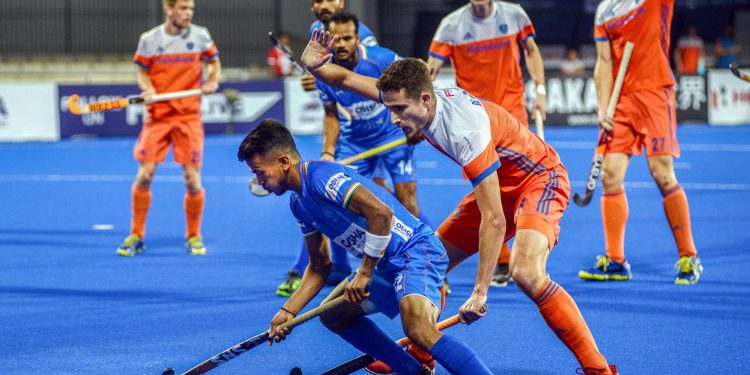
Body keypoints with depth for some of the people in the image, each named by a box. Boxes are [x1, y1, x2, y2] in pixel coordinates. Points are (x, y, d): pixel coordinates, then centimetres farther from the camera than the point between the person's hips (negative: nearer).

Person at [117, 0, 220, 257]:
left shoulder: (200, 36, -1)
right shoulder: (149, 40, -2)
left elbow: (214, 61, 14)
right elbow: (143, 72, 9)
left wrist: (213, 82, -6)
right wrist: (147, 89, -12)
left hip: (189, 117, 0)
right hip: (157, 115, 0)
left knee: (192, 178, -3)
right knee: (144, 175, -4)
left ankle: (194, 237, 16)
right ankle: (136, 236, 10)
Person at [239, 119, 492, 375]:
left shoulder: (320, 174, -17)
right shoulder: (298, 203, 14)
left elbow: (381, 212, -27)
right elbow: (320, 267, 22)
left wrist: (364, 273, -21)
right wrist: (288, 311, 12)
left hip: (415, 251, -11)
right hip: (385, 266, 11)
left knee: (417, 329, -32)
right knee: (332, 315, 18)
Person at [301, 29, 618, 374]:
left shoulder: (465, 131, -35)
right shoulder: (411, 99, -12)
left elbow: (493, 221, -34)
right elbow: (348, 80, 3)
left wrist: (480, 293, -34)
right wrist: (316, 67, -21)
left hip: (539, 179, -9)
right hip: (500, 185, 9)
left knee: (526, 272, -32)